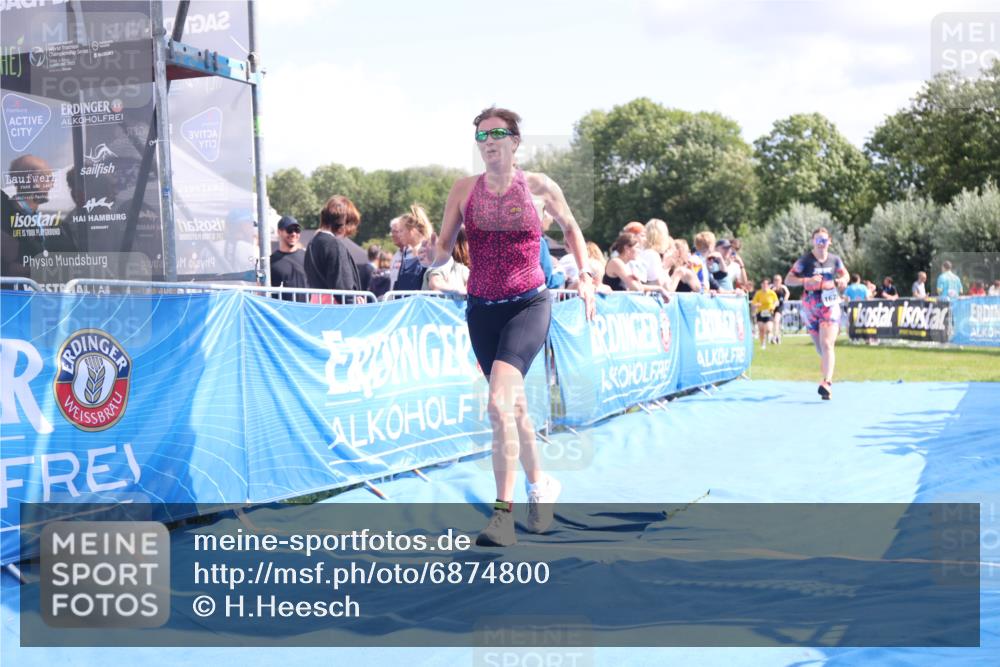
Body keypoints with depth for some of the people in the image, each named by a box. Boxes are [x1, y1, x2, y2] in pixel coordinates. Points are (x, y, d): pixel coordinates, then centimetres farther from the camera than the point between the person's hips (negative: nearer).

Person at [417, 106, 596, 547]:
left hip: (528, 305, -4)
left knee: (499, 403, -22)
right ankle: (540, 486, 39)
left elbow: (571, 229, 15)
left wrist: (585, 275, 5)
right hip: (482, 309, 4)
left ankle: (503, 513, -18)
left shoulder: (538, 186, -2)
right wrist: (432, 256, -21)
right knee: (514, 405, 16)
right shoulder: (464, 189, 3)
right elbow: (443, 249, 2)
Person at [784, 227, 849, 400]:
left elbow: (845, 274, 22)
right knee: (820, 349, 10)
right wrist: (807, 280, -21)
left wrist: (842, 281, -3)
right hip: (811, 306, 0)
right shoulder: (805, 261, -4)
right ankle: (828, 378, 34)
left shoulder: (835, 260, 4)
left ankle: (826, 383, -25)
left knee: (827, 345, -17)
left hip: (830, 306, 0)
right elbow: (788, 280, -6)